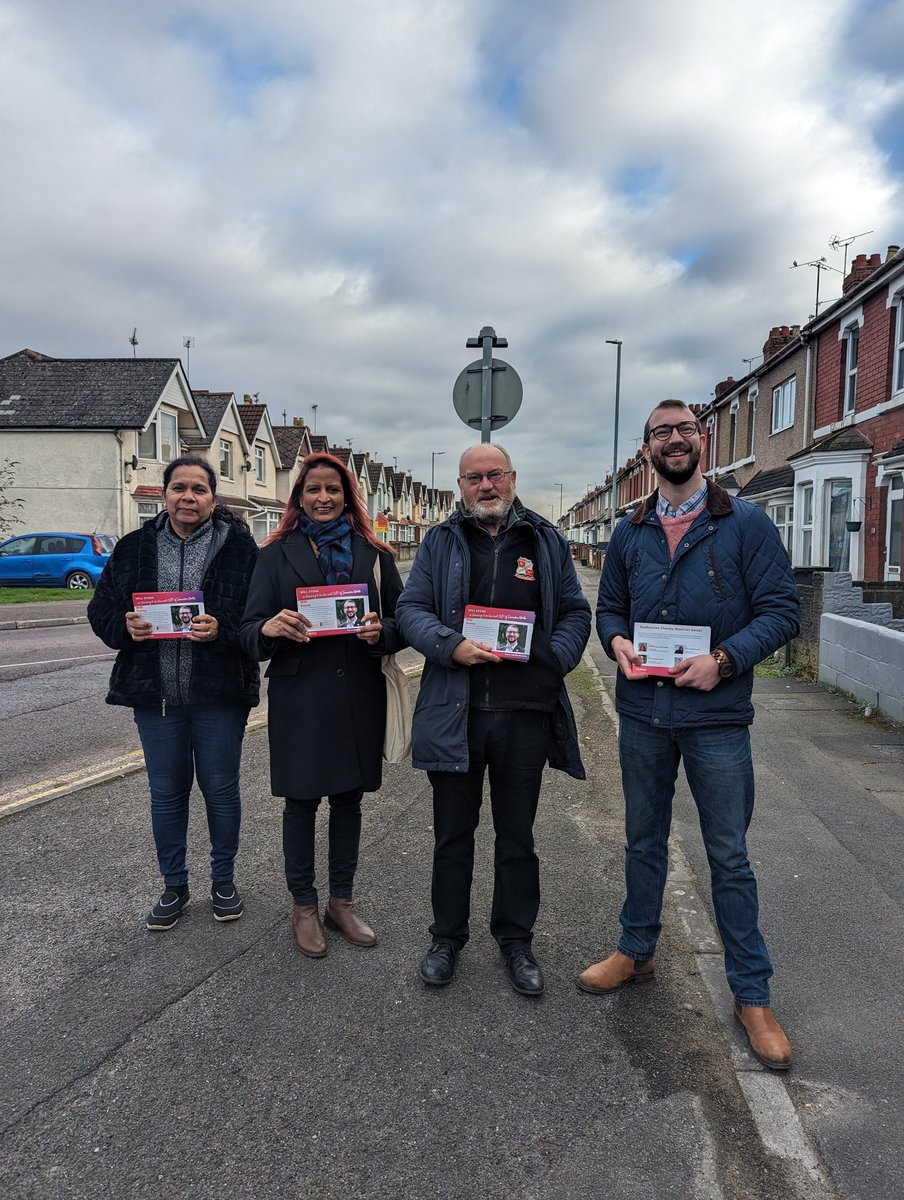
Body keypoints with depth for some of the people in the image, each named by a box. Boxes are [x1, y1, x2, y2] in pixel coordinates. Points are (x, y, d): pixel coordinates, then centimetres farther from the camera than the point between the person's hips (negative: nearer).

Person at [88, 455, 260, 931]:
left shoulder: (239, 547, -5)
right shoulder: (133, 548, 5)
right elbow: (101, 610, 7)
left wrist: (222, 630, -25)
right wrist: (125, 626, -14)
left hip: (219, 694, -2)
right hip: (155, 694, 3)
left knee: (221, 788, 11)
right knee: (166, 792, 13)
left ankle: (223, 880, 31)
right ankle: (174, 887, 31)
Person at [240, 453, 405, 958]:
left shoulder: (373, 553, 7)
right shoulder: (278, 553, 3)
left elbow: (404, 622, 6)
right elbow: (250, 630, 0)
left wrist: (381, 631, -16)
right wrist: (271, 627, -23)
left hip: (358, 695, 2)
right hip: (299, 696, -2)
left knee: (349, 799, 13)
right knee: (301, 802, 7)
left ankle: (342, 901, 30)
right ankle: (304, 906, 26)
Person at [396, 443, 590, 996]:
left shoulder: (547, 541, 9)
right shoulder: (441, 541, 7)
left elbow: (575, 613, 11)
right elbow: (412, 608, 2)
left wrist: (554, 658, -7)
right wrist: (452, 646, -15)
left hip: (526, 710, 1)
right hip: (454, 709, 0)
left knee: (518, 835, 13)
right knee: (453, 832, 12)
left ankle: (517, 939, 31)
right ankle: (448, 937, 30)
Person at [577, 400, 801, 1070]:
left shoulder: (746, 524, -5)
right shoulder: (630, 535, 8)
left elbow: (781, 610, -8)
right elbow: (610, 608, 14)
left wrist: (724, 659, -21)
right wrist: (618, 642, -8)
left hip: (717, 715, -3)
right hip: (642, 713, 4)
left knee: (729, 856, 7)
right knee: (644, 842, 18)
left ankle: (752, 993, 23)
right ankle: (636, 953, 37)